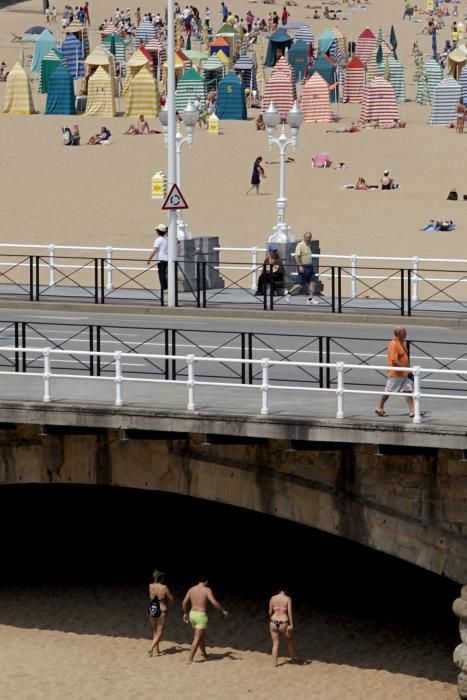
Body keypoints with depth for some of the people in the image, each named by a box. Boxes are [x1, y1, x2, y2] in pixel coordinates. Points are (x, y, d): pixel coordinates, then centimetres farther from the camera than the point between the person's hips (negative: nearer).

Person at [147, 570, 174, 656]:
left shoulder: (150, 586, -3)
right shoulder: (164, 588, -15)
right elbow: (171, 599, -6)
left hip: (151, 610, 5)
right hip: (161, 611, -5)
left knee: (155, 631, 21)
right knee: (159, 632, 4)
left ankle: (157, 649, 27)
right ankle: (151, 648, -13)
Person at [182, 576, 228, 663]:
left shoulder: (191, 589, 7)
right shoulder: (207, 590, -10)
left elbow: (184, 603, 8)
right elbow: (214, 602, -18)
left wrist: (185, 614, 21)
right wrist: (223, 611, -6)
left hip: (192, 614, 6)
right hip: (201, 615, -6)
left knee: (200, 636, 24)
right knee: (197, 639, -4)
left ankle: (204, 654, 39)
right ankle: (190, 659, -8)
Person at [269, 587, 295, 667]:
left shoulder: (273, 598, 4)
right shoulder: (288, 598, -4)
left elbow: (270, 612, 4)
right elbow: (289, 612, -12)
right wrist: (291, 624, -12)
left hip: (273, 623, 2)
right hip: (284, 623, -2)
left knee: (275, 644, 11)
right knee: (290, 640, 23)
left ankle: (274, 664, 11)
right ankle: (292, 658, 35)